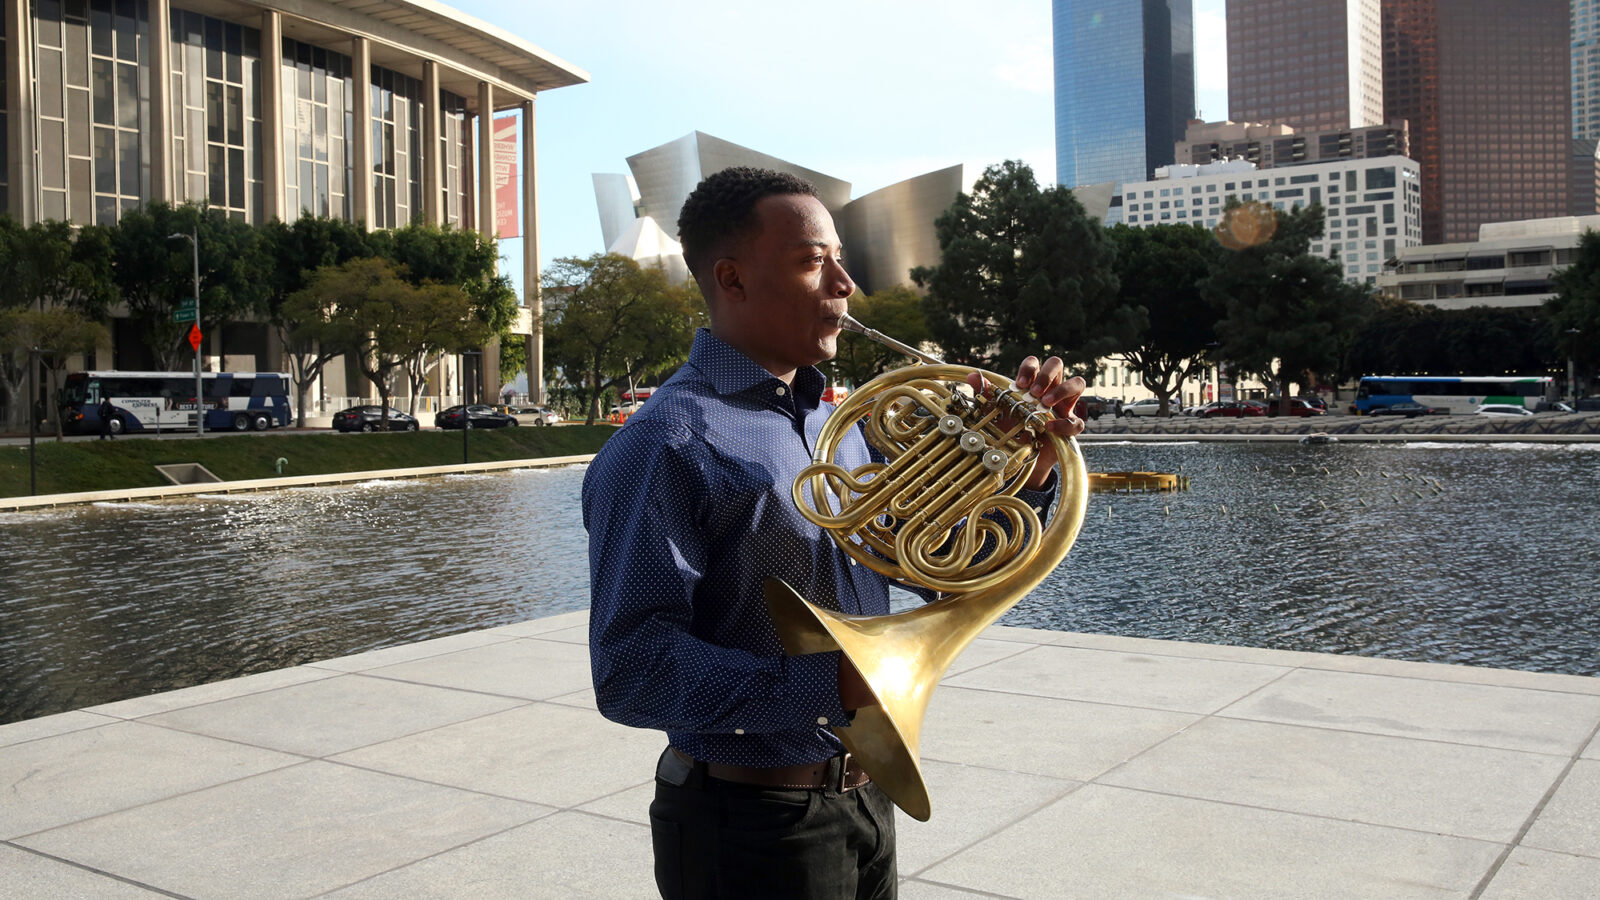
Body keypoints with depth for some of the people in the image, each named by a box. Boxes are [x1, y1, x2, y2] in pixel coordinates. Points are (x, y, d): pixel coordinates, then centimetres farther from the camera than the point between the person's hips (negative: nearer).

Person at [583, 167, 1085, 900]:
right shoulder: (667, 446, -18)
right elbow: (631, 670, -24)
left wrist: (1025, 474, -6)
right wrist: (827, 686, -33)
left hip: (866, 803, 8)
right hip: (754, 829, -7)